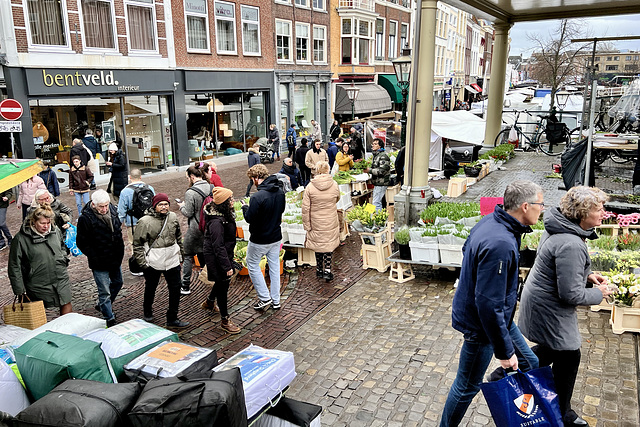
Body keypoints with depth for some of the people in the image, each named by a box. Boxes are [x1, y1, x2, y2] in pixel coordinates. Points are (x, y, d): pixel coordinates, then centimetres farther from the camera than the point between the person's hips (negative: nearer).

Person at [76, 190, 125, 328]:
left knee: (117, 283, 24)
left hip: (115, 259, 7)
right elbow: (81, 243, -13)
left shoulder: (112, 210, -2)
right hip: (100, 263, -7)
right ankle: (110, 319, 14)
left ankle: (102, 305, 47)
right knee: (104, 292, 1)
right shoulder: (85, 218, -20)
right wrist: (94, 258, -17)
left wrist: (120, 249, 9)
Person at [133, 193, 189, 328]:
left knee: (175, 289, 4)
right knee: (150, 288, 17)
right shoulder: (145, 222, -14)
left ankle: (172, 319, 17)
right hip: (152, 262, -3)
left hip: (172, 260, 3)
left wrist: (180, 251, 19)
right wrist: (142, 262, -11)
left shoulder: (173, 217, 0)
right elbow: (137, 244, -9)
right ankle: (147, 312, 43)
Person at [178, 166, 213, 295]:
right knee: (204, 254, 22)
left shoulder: (190, 192, -19)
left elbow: (188, 213, -16)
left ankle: (185, 286, 10)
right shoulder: (211, 187, -1)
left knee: (188, 256, 6)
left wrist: (181, 206, 4)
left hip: (195, 228, -6)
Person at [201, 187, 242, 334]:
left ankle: (209, 302, 53)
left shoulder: (226, 214, 2)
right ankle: (225, 320, 13)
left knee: (222, 282, 26)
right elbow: (218, 247, -28)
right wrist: (227, 266, -25)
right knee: (223, 285, 0)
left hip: (224, 254, 10)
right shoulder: (216, 222, -29)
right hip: (215, 257, -10)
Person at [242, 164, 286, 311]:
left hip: (259, 240, -7)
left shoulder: (258, 197, -26)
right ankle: (276, 300, 25)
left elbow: (250, 219, -19)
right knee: (274, 266, 17)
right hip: (276, 237, 7)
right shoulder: (280, 192, -2)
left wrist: (245, 208, -2)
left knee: (252, 265, 13)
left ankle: (264, 297, 13)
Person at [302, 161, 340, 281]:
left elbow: (305, 208, -9)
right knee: (329, 243, 11)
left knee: (318, 243, 14)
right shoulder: (334, 185, -8)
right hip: (331, 222, 0)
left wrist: (307, 225, -1)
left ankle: (319, 270, 26)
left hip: (316, 223, 0)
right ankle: (327, 270, 6)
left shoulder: (310, 186, -11)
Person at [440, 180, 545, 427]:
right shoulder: (500, 245, -35)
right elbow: (488, 305, -33)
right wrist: (504, 351, -23)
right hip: (481, 324, -9)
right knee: (467, 386, 11)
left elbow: (467, 249, 15)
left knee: (529, 364, 21)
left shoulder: (490, 221, -4)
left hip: (498, 314, 9)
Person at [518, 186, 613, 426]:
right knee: (568, 356, 8)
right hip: (549, 308, -10)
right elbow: (571, 294, -27)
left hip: (540, 297, 10)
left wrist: (587, 276, 6)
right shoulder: (571, 246, -32)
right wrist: (599, 293, -10)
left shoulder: (560, 228, -1)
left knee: (553, 348, 25)